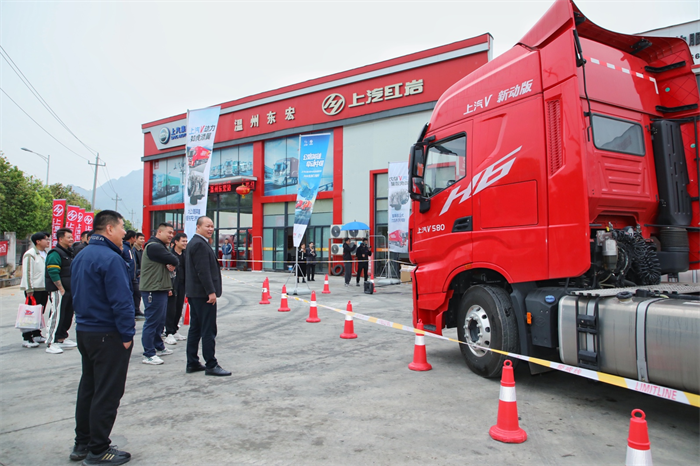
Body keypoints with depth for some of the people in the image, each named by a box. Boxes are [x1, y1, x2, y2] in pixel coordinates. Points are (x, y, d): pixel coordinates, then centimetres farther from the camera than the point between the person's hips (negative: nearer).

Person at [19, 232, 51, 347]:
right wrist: (29, 289, -17)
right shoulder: (30, 254, -10)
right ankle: (26, 338, 1)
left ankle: (37, 334, 23)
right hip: (34, 290, -7)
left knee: (40, 313, 13)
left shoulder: (46, 254, 15)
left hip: (44, 288, 7)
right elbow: (27, 272, -14)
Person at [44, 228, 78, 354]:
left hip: (69, 290, 9)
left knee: (67, 315, 13)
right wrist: (61, 289, -19)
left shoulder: (69, 253, 17)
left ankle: (62, 339, 24)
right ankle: (51, 343, -3)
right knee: (56, 316, -8)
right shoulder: (55, 254, -12)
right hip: (58, 291, -9)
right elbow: (53, 273, -20)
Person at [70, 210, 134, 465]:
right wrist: (127, 334, -15)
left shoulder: (80, 256, 10)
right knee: (107, 393, 1)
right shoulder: (110, 258, -21)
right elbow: (121, 301, -23)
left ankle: (82, 444, 31)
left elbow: (78, 295, 17)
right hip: (108, 335, -10)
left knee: (88, 388, 19)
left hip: (84, 331, 10)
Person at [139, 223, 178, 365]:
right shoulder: (154, 246, -16)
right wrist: (171, 263, 0)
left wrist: (169, 265, 0)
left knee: (160, 321, 17)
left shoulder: (160, 247, 19)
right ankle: (149, 355, -1)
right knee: (152, 322, -6)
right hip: (153, 290, -11)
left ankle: (159, 347, 29)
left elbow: (172, 264, 19)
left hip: (160, 289, 11)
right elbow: (174, 261, -18)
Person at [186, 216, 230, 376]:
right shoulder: (200, 244, -15)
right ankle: (211, 365, 1)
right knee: (209, 330, -5)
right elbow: (203, 271, -22)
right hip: (203, 293, -11)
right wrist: (211, 292, -21)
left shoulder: (194, 242, 18)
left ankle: (192, 363, 21)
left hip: (194, 294, 11)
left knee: (195, 329, 14)